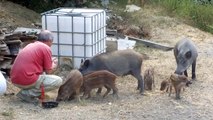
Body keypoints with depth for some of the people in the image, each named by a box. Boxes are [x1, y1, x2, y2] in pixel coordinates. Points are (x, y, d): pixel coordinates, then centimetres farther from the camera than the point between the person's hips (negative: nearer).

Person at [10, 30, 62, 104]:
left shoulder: (30, 45, 18)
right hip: (27, 80, -9)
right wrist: (54, 65, 22)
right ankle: (27, 93, -7)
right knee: (58, 81, -2)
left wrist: (50, 61, 38)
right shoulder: (46, 48, -5)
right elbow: (49, 71, 1)